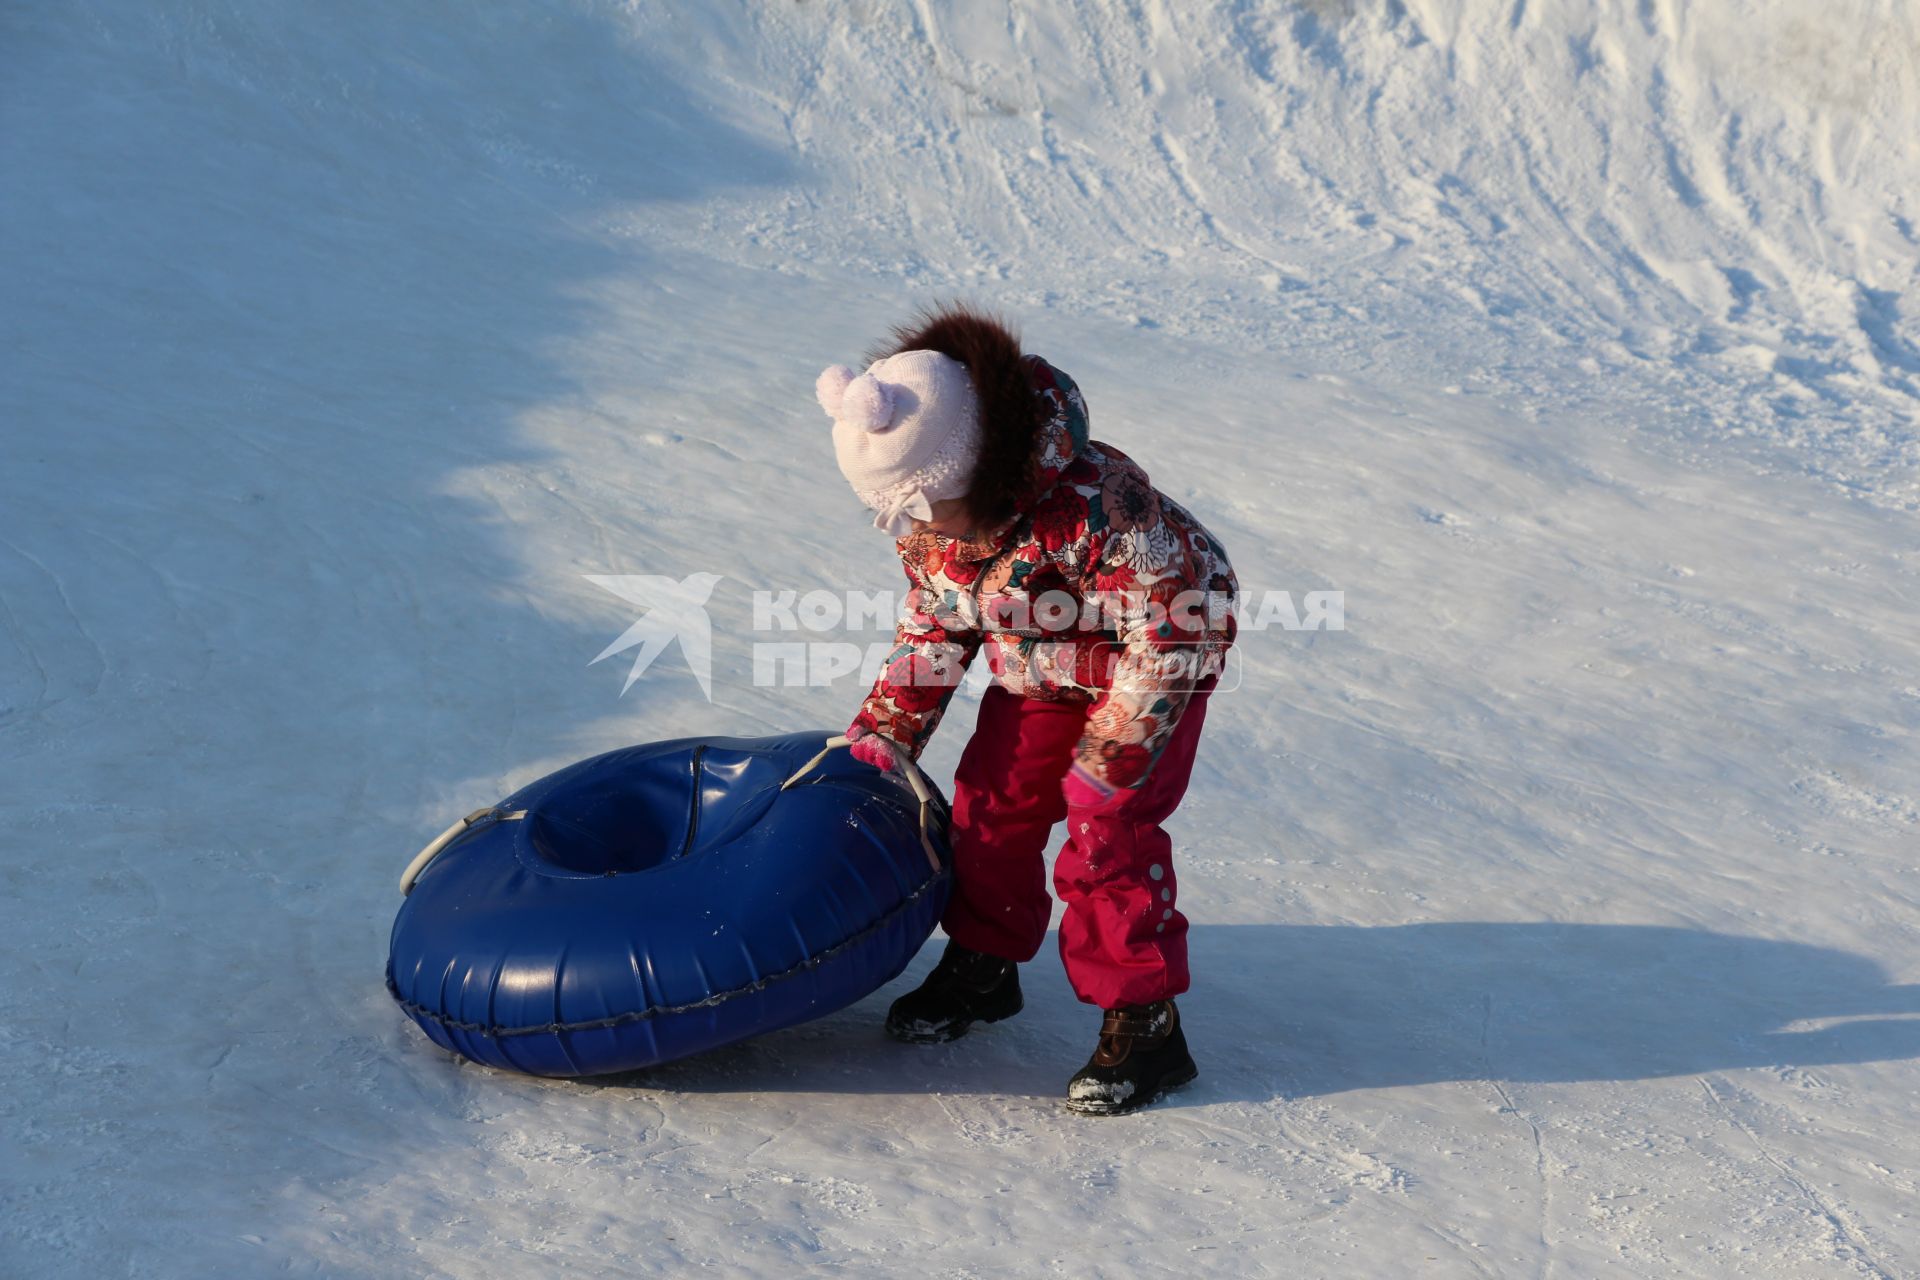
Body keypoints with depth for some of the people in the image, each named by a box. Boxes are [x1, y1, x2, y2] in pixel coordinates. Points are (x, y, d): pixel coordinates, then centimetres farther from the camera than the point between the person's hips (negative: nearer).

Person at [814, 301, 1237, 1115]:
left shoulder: (1091, 501, -40)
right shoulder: (922, 518, -17)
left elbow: (1170, 625, -31)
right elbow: (932, 625, 2)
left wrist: (1112, 755, -27)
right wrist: (883, 733, -5)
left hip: (1157, 652, -7)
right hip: (1037, 672, 7)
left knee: (1108, 829, -13)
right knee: (992, 800, 7)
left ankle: (1144, 1024, 0)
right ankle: (983, 964, 30)